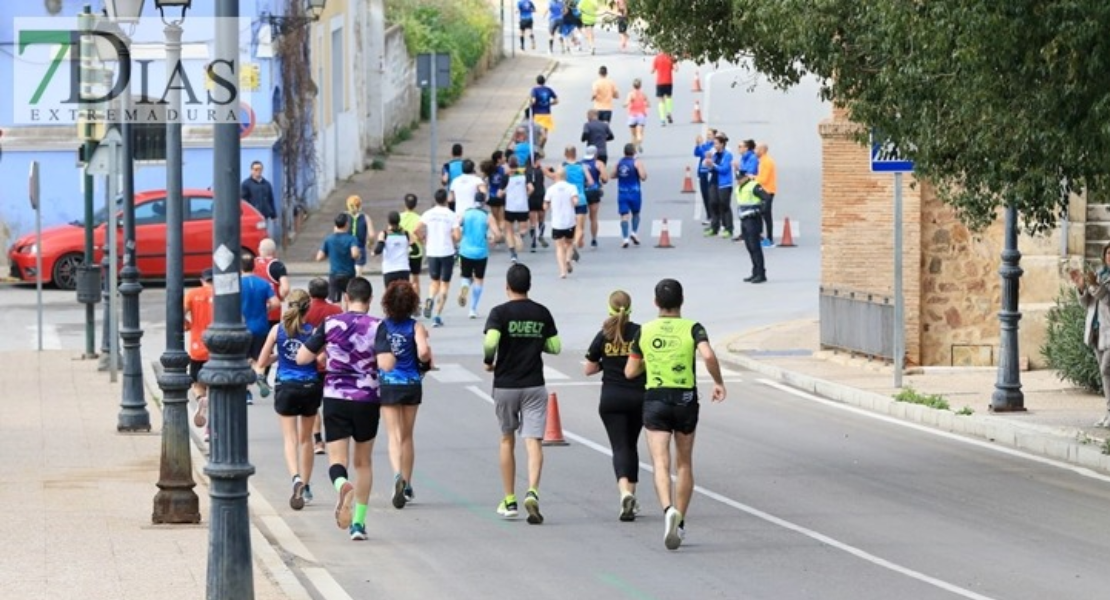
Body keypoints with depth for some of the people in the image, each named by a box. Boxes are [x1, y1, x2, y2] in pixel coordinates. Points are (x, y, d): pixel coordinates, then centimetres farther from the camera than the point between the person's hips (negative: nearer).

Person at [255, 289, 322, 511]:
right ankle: (305, 486, 24)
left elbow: (261, 363, 0)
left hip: (286, 387, -1)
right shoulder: (313, 331, -6)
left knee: (290, 439, -2)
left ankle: (296, 478, -27)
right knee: (306, 438, 17)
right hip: (310, 387, 1)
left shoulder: (278, 330, -3)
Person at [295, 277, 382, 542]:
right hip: (367, 400, 0)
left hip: (335, 398, 0)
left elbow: (302, 358, 1)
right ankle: (359, 522, 14)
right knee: (363, 462, 16)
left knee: (337, 459, -1)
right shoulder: (377, 326, -5)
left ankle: (342, 485, -37)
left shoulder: (330, 324, -1)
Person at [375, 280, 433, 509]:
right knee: (407, 436, 14)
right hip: (412, 385, 1)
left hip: (387, 386, -1)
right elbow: (423, 351, -20)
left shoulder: (381, 327, -6)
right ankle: (407, 486, 19)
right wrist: (425, 361, 2)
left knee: (394, 435, 0)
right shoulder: (415, 327, -7)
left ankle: (398, 475, -27)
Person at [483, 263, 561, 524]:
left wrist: (489, 361, -2)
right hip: (534, 385, 1)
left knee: (507, 440, 15)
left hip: (505, 385, -1)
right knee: (533, 441, -5)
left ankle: (509, 500, 19)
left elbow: (490, 342, -22)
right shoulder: (542, 313, 2)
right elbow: (555, 346, 5)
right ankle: (532, 492, -28)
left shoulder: (500, 312, -8)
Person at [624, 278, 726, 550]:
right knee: (684, 464, 16)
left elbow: (630, 372, 10)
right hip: (686, 399, 0)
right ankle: (679, 524, 20)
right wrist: (718, 382, -5)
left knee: (661, 463, -9)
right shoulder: (692, 328, -3)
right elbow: (708, 355, -20)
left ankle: (669, 509, -36)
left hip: (655, 398, 0)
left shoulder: (644, 331, 4)